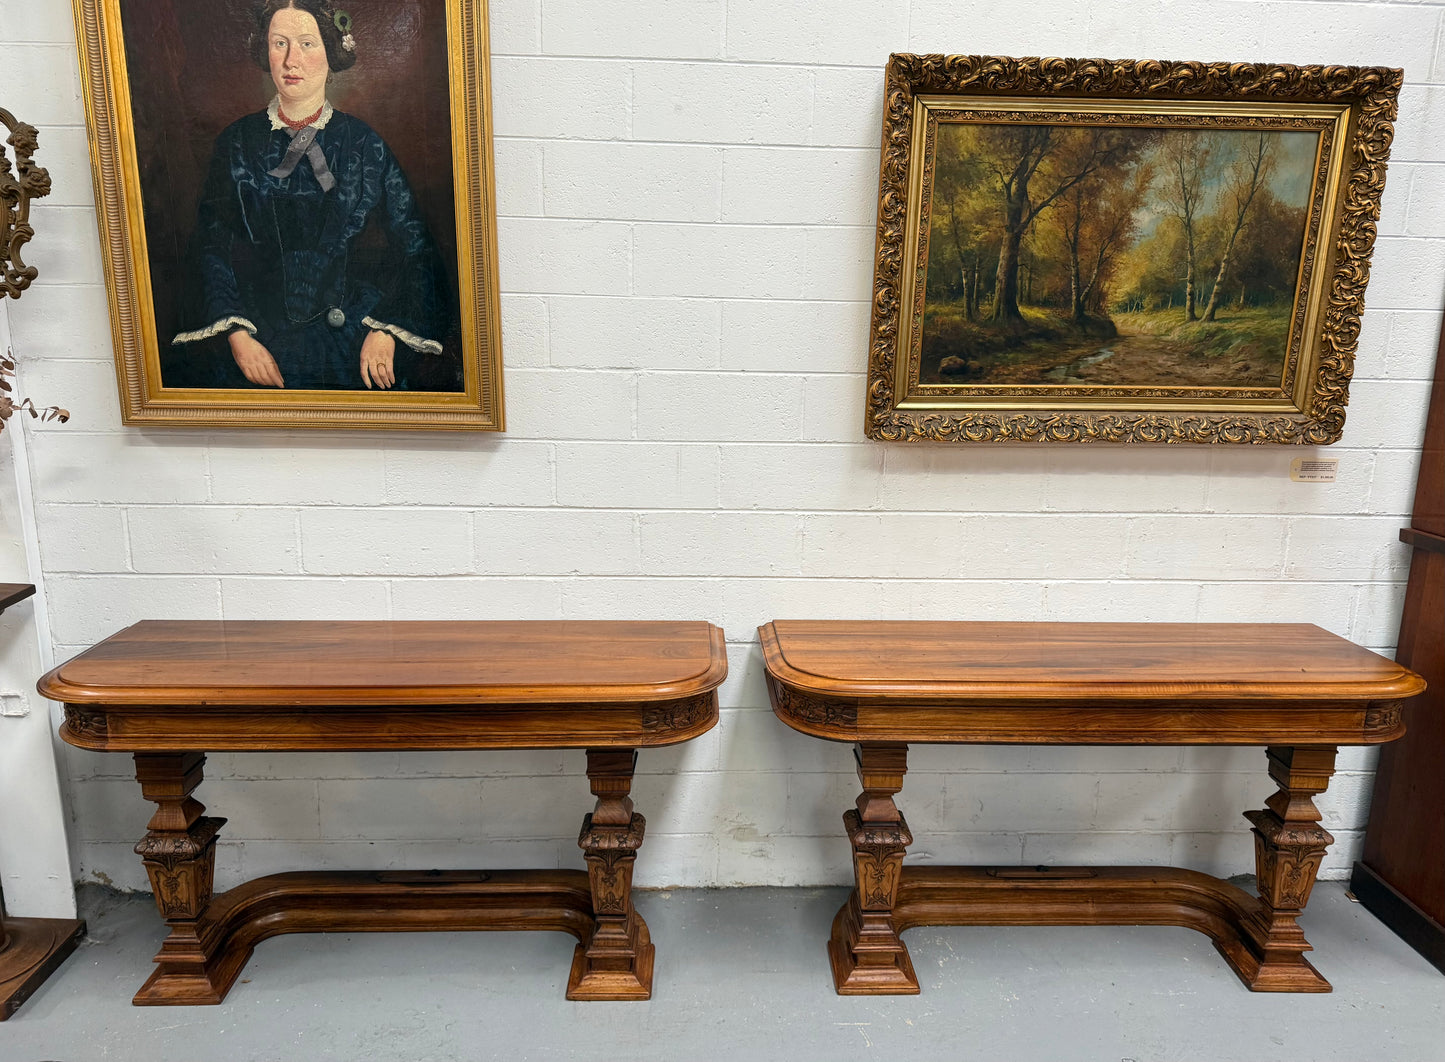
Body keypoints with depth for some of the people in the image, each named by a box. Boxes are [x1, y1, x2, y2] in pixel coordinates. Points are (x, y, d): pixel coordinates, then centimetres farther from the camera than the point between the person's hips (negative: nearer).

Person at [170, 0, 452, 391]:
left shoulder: (363, 143, 6)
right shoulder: (237, 144, 9)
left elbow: (413, 248, 2)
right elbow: (211, 247, 6)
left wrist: (386, 331, -11)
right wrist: (237, 336, -8)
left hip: (351, 344, -1)